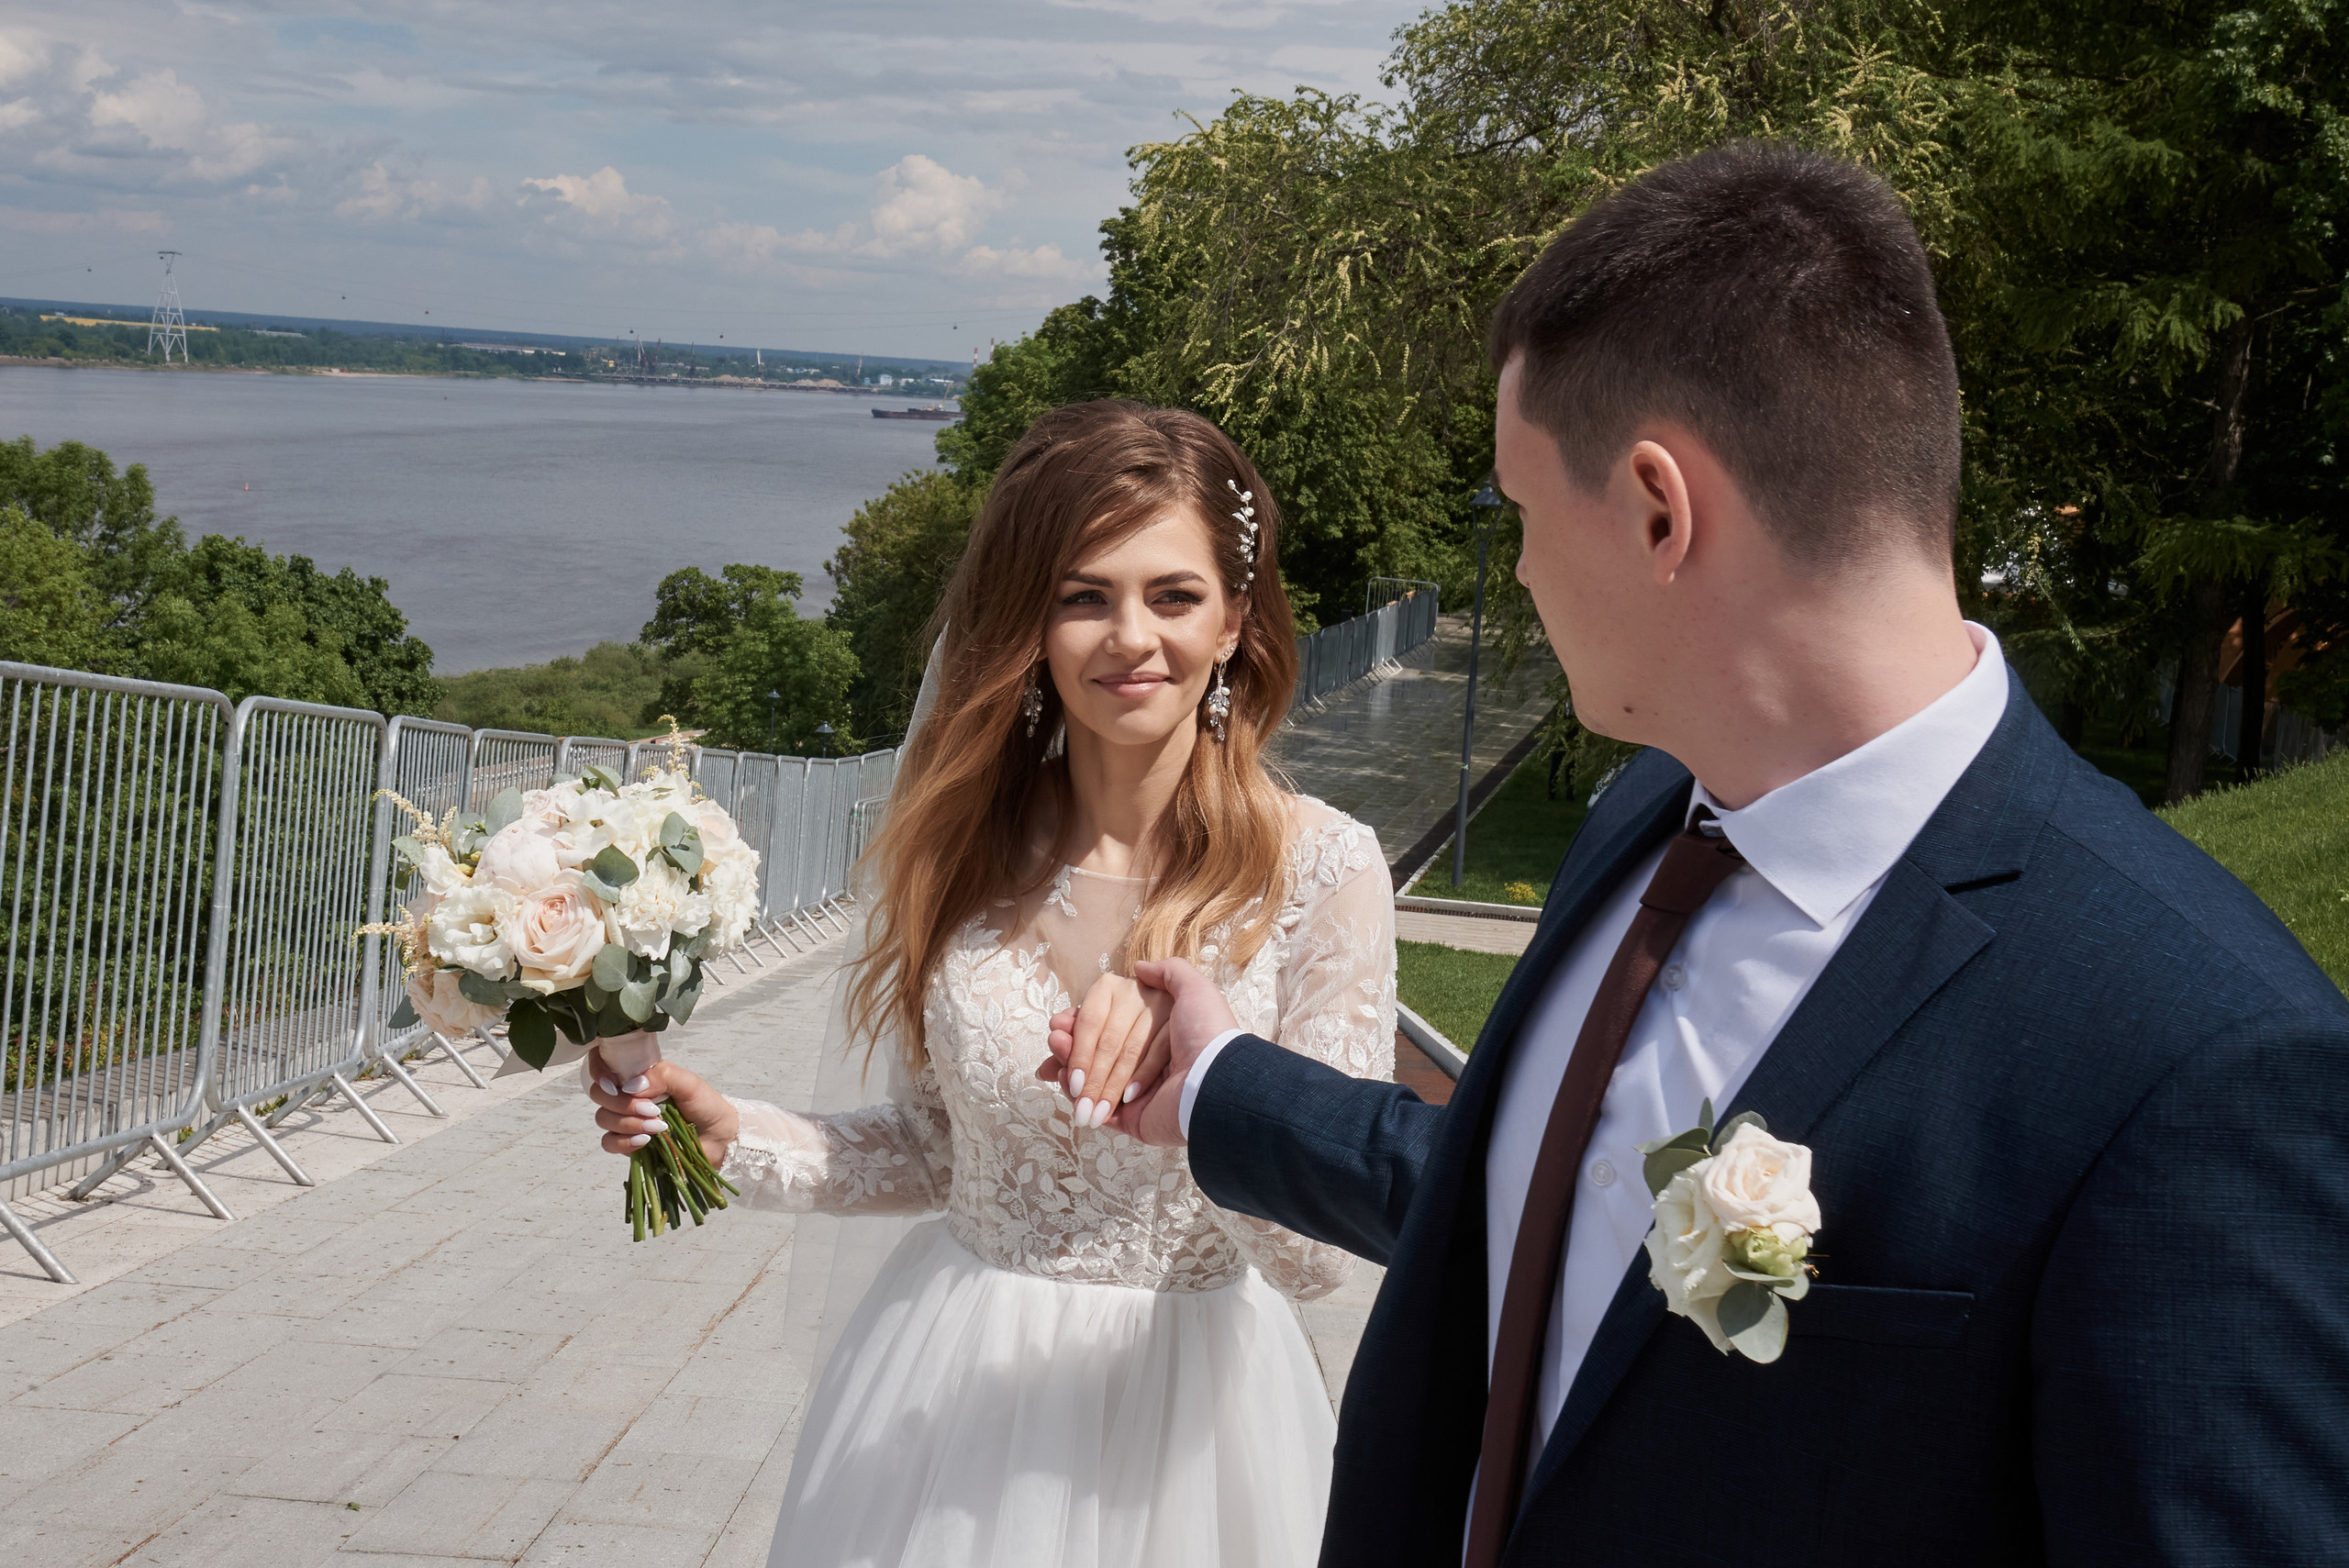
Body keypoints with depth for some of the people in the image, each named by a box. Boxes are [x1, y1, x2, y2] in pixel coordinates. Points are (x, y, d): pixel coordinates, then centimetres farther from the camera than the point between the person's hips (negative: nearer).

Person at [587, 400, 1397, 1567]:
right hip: (951, 1390, 3)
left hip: (1181, 1413, -3)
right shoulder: (962, 844, -5)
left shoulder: (1321, 869, -15)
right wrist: (734, 1136, -8)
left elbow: (1318, 1252, -16)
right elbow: (933, 1148, 7)